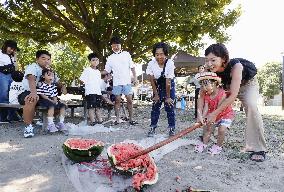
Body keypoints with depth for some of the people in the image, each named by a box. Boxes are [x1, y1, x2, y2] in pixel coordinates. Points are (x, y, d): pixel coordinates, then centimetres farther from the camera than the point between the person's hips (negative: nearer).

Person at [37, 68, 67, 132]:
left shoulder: (53, 86, 13)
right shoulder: (41, 85, -8)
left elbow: (55, 95, 11)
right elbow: (42, 95, -14)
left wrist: (55, 101, -11)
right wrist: (51, 100, -20)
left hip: (52, 101, 7)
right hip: (43, 100, -7)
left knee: (63, 105, -7)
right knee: (51, 105, -35)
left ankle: (61, 122, -3)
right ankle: (50, 124, -35)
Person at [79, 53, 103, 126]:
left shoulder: (98, 72, 18)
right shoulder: (87, 70, -4)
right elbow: (82, 80, -9)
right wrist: (88, 84, -8)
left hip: (98, 92, 7)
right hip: (90, 92, -7)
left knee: (98, 107, 12)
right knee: (91, 107, -8)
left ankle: (100, 120, 18)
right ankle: (92, 121, -6)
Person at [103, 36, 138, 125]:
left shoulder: (126, 54, 6)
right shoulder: (110, 58, 8)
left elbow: (132, 67, 7)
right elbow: (106, 70, 9)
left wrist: (135, 77, -1)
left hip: (127, 81, -1)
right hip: (116, 82, 1)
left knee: (129, 99, -1)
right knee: (117, 100, 5)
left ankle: (131, 119, 7)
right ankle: (117, 119, 11)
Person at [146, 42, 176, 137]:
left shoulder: (170, 63, -29)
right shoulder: (151, 64, -22)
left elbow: (168, 82, -25)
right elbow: (152, 80, -12)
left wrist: (168, 97, -17)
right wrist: (156, 94, -8)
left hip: (169, 86, -2)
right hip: (157, 85, 2)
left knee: (169, 106, -4)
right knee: (155, 106, 2)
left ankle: (172, 128, 6)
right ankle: (152, 128, 11)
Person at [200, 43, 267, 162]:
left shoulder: (235, 66, -41)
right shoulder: (211, 71, -26)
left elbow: (233, 95, -41)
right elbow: (203, 93, -20)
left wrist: (215, 113, -40)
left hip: (248, 84, -5)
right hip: (228, 87, 5)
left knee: (251, 105, -29)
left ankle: (258, 148, -20)